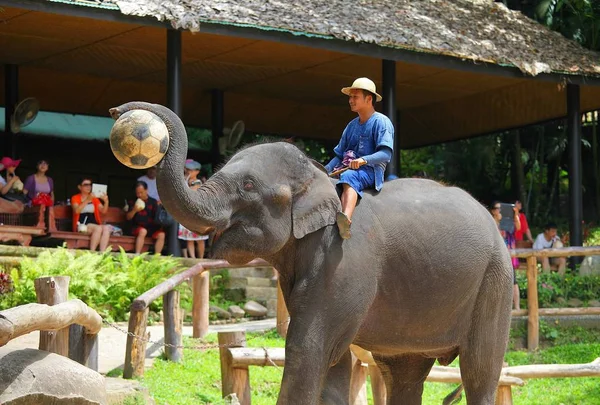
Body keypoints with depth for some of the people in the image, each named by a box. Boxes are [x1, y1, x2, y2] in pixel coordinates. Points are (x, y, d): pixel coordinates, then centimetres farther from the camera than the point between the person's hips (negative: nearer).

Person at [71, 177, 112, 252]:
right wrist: (87, 200, -20)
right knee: (98, 228, -33)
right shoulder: (75, 198, 8)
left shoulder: (95, 199, 21)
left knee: (106, 228, -29)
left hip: (94, 225, 4)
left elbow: (103, 211, 11)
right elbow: (77, 211, -12)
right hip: (82, 225, -4)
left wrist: (106, 201, -8)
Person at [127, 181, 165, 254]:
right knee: (143, 231, -36)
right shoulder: (133, 202, 9)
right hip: (137, 227, -2)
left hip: (151, 228, 2)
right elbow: (128, 217, 4)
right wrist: (134, 210, -15)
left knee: (161, 234, -25)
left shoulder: (153, 201, 9)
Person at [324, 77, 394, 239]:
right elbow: (339, 155, 21)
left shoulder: (381, 121, 0)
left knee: (348, 177, -40)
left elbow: (386, 154, -13)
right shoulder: (352, 126, 23)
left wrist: (364, 160, -28)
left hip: (370, 172, -9)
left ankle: (346, 220, -66)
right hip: (346, 170, 9)